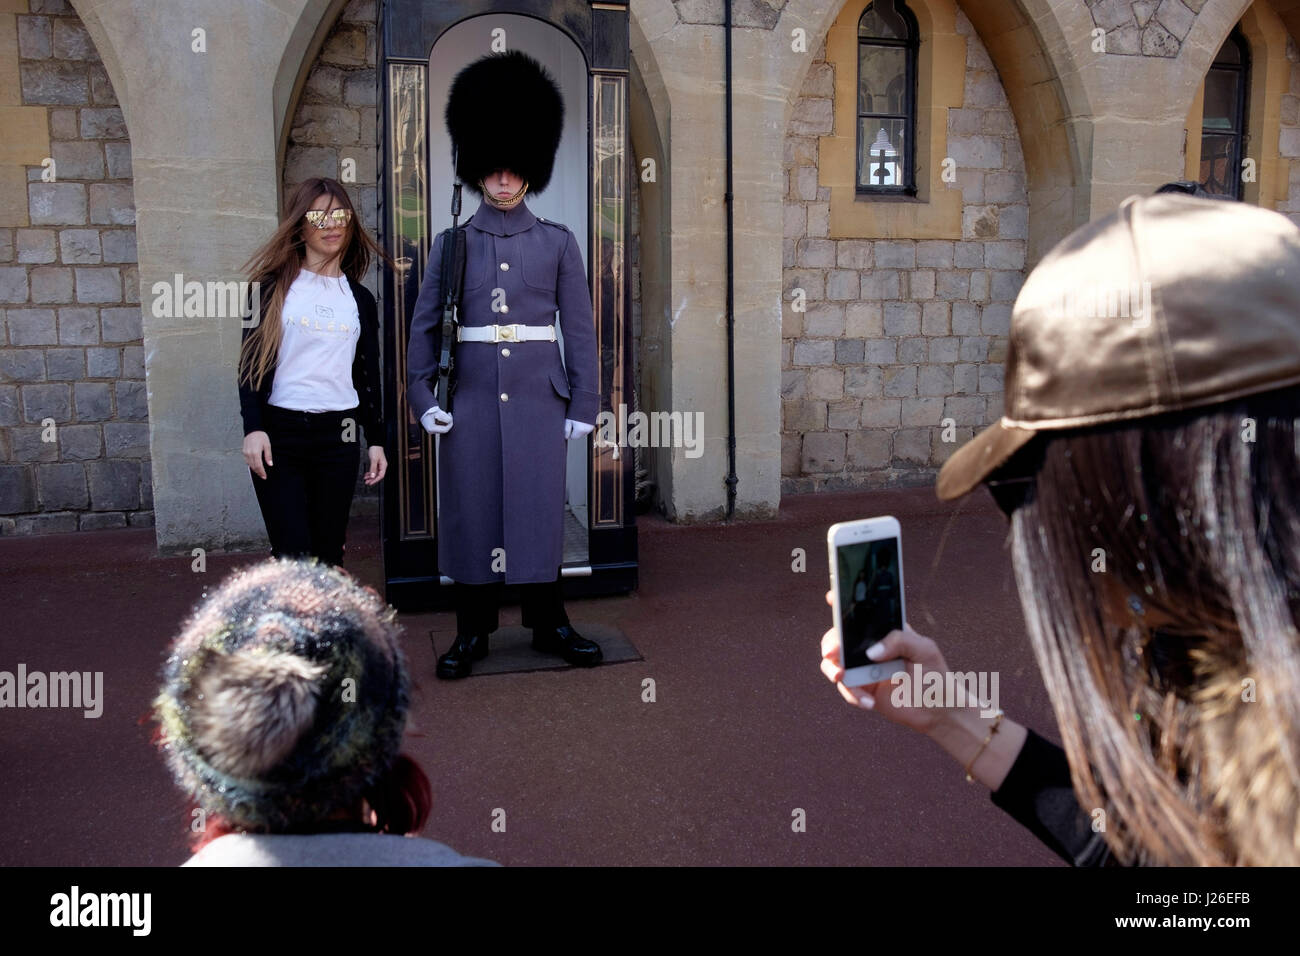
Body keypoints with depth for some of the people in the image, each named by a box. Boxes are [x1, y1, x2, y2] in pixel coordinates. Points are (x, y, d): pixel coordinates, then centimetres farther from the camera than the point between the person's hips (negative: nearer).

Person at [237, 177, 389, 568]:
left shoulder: (359, 299, 12)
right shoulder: (274, 287, 3)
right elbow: (251, 362, 0)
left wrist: (376, 441, 11)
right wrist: (253, 429, -10)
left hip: (339, 436, 3)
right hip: (280, 434, -3)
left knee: (329, 554, 6)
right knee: (292, 555, -8)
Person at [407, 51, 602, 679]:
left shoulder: (558, 243, 5)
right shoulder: (451, 244, 5)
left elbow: (579, 327, 4)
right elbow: (424, 326, 6)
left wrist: (582, 405, 0)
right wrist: (422, 398, -3)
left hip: (537, 394, 0)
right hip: (471, 395, 1)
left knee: (538, 507, 4)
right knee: (470, 508, 4)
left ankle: (548, 623, 19)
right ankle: (473, 631, 17)